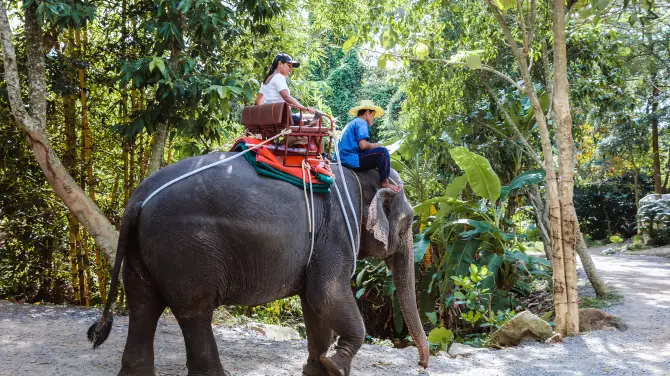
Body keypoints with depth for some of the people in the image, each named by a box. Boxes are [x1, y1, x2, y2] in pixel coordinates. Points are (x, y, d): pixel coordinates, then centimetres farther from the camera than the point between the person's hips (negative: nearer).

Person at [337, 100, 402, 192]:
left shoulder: (352, 124, 26)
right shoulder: (361, 123, -4)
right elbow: (363, 145, -19)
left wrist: (372, 146, 15)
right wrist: (375, 146, 0)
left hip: (343, 159, 10)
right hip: (352, 160, -10)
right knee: (382, 151, -15)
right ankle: (385, 183, -13)